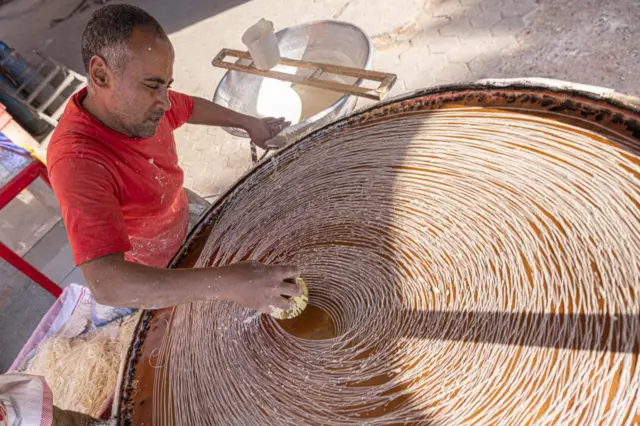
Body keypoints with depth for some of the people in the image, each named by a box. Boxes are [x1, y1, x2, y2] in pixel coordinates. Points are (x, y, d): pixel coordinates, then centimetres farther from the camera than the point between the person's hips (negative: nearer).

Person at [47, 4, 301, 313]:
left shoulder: (139, 103, -20)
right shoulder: (77, 161, -41)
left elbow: (192, 108, 4)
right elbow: (106, 284, -50)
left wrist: (249, 123, 10)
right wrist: (227, 284, -58)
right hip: (148, 275, -5)